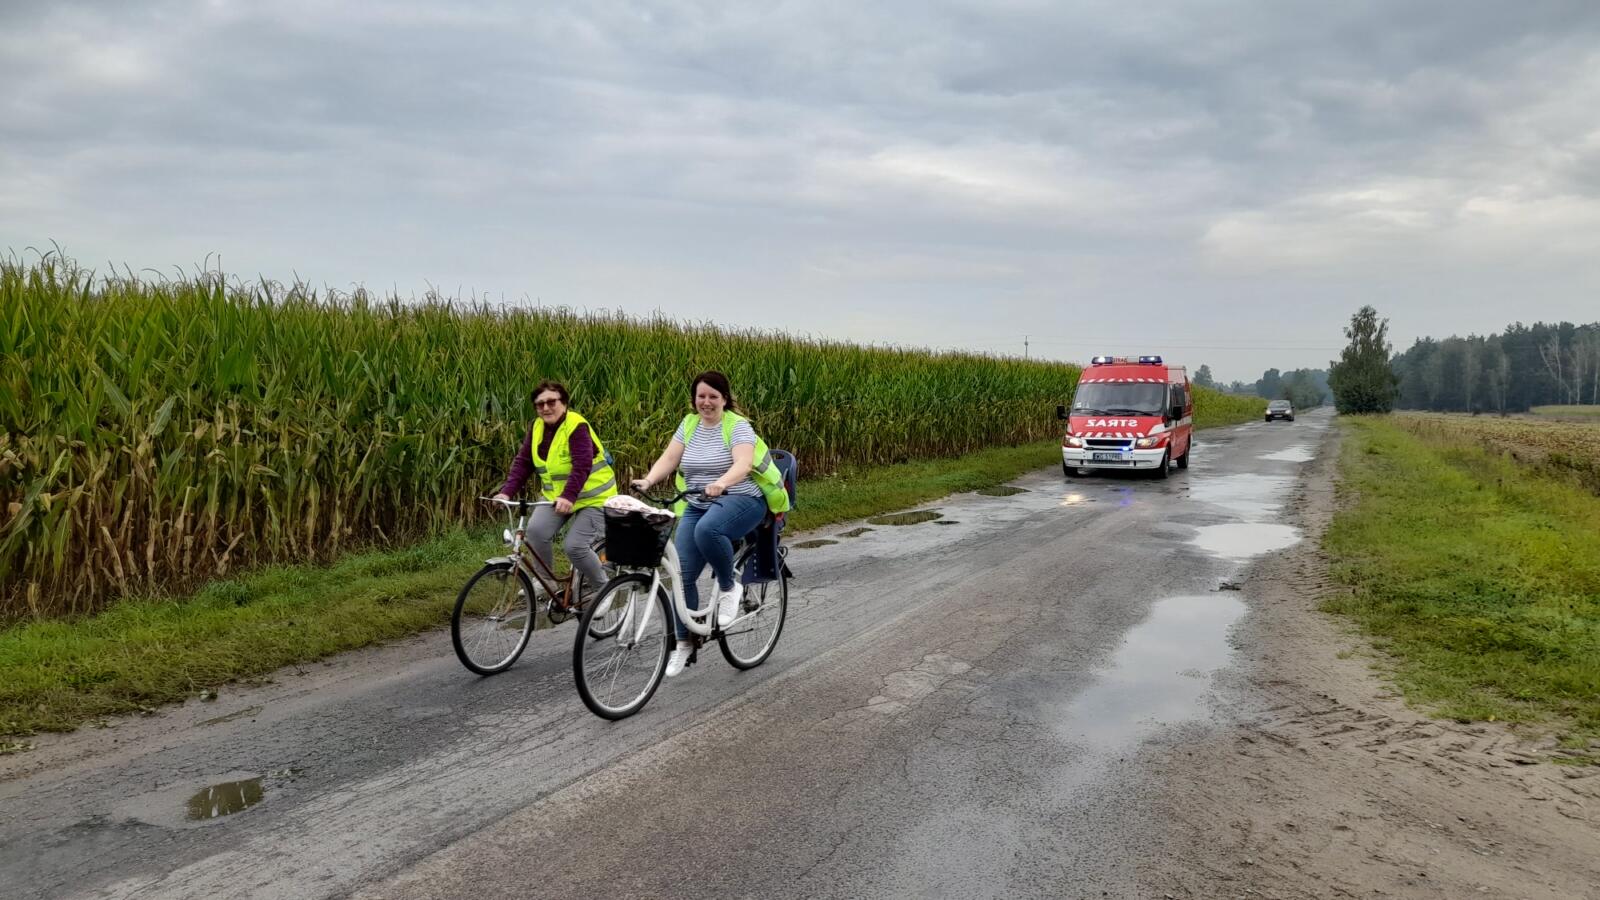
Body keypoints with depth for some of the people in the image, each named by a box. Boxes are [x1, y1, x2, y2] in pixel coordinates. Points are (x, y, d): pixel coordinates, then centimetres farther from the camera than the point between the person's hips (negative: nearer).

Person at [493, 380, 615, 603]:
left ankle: (601, 589, 6)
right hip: (555, 495, 6)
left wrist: (568, 496, -43)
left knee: (574, 546, -19)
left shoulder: (577, 427, -21)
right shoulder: (537, 428, 1)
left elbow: (582, 466, -31)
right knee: (536, 530, -19)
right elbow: (522, 462, -2)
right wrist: (507, 491, -15)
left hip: (592, 497, -6)